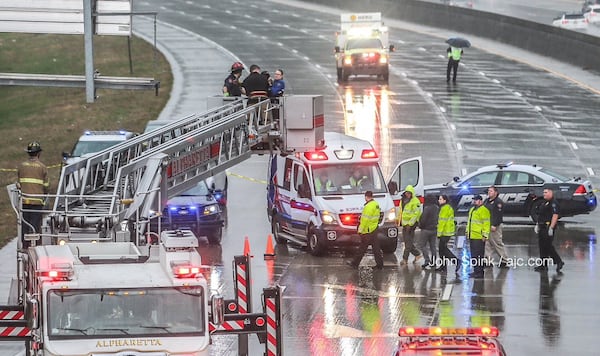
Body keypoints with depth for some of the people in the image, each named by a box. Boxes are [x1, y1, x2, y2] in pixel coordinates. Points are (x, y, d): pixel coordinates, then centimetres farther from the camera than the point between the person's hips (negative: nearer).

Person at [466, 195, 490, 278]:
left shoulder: (483, 210, -11)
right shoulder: (472, 209, 19)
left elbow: (486, 223, -16)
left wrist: (485, 235, -19)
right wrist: (467, 231, 25)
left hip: (479, 237, -10)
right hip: (472, 236, 10)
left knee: (478, 255, -10)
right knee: (473, 255, 11)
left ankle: (479, 272, -9)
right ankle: (476, 271, 17)